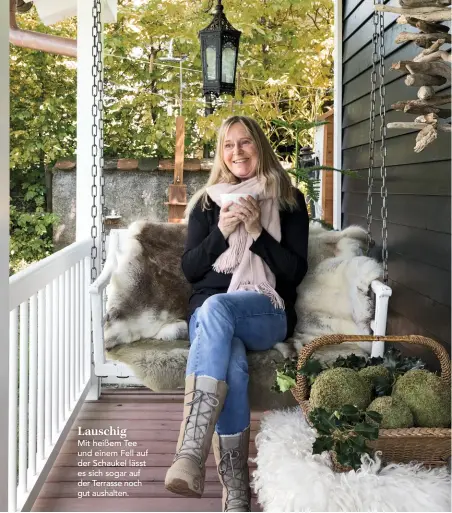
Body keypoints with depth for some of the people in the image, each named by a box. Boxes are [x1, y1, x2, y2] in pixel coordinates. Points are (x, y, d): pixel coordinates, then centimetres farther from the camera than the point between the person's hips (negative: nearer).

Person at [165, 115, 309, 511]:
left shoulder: (289, 200, 13)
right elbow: (189, 270, 12)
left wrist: (257, 232, -9)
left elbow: (296, 271, 4)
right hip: (210, 309, 2)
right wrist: (221, 231, -4)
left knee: (216, 308, -40)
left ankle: (191, 453, -50)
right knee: (232, 369, -35)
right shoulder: (207, 202, 18)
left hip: (267, 313, -2)